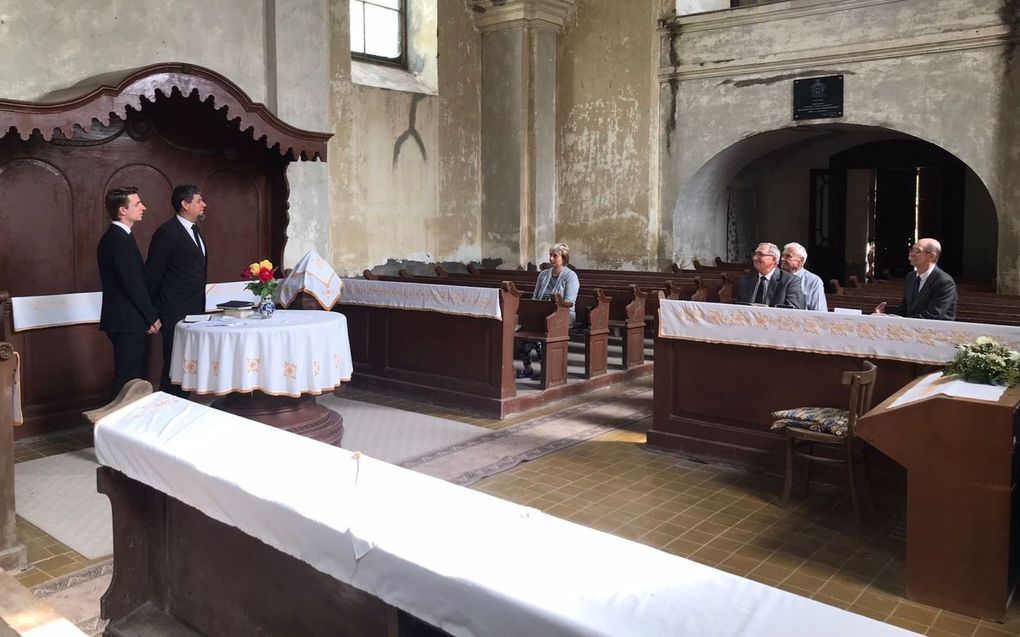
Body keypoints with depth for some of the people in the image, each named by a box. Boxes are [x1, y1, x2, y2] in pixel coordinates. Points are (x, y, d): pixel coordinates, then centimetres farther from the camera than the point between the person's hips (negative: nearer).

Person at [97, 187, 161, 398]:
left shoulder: (113, 237, 14)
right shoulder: (120, 240, -18)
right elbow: (134, 284, -20)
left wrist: (147, 316, 15)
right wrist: (152, 317, -10)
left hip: (123, 320, 10)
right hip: (128, 321, -10)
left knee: (131, 376, 17)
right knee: (127, 380, -3)